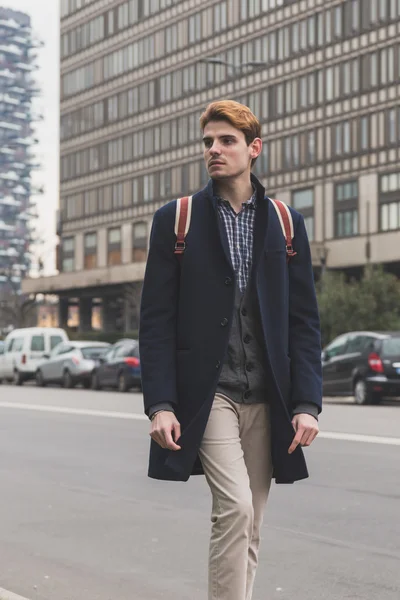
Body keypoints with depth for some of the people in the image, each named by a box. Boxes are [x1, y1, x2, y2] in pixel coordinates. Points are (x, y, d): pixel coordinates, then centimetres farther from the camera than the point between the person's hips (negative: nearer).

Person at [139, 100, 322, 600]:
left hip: (266, 399, 3)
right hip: (207, 393, -3)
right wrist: (160, 404, -9)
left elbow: (303, 321, 7)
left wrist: (307, 403, -2)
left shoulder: (285, 223, 9)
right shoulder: (176, 220, 4)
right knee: (234, 508, -18)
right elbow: (156, 320, 0)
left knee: (248, 525, 7)